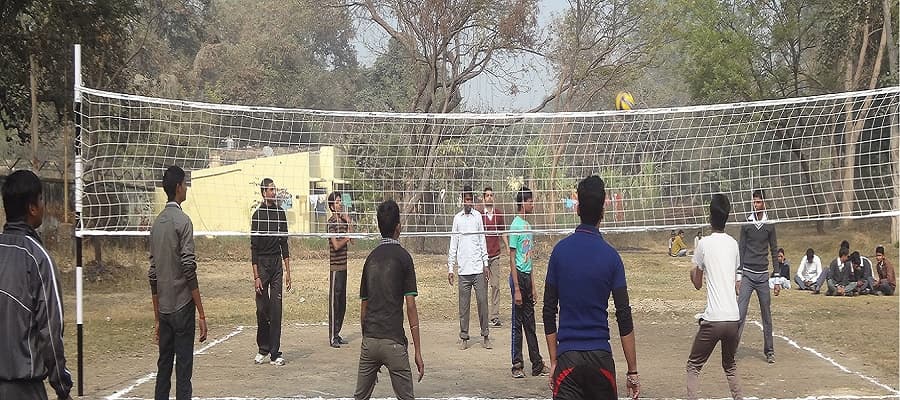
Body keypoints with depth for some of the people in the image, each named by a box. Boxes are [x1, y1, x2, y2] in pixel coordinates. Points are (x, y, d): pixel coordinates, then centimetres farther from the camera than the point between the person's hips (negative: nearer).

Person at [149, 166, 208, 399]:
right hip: (182, 307, -7)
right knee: (183, 371, -5)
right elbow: (189, 269, -14)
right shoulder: (182, 221, -9)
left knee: (163, 367, 10)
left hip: (163, 309, 7)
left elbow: (153, 275, 13)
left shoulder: (157, 223, 11)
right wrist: (201, 314, -12)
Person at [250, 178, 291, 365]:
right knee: (262, 310, 2)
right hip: (262, 263, -3)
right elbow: (254, 248, -5)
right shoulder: (257, 215, -4)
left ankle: (275, 353, 1)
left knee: (276, 310, 0)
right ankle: (263, 350, 17)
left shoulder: (280, 213, 9)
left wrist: (288, 271, 9)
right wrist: (256, 276, -11)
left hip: (277, 264, 3)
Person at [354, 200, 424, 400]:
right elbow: (410, 307, -7)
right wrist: (418, 352, -4)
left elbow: (363, 306, 14)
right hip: (393, 342, -5)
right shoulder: (403, 257, -4)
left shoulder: (371, 257, 11)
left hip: (369, 341, 5)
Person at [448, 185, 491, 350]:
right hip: (463, 269, 0)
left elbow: (482, 241, 10)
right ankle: (464, 337, 9)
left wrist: (486, 263, 3)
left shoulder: (478, 216, 7)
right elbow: (453, 244, 9)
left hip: (478, 268, 0)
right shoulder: (457, 218, 7)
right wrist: (450, 268, 4)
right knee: (463, 305, 2)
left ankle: (485, 336, 7)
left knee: (482, 302, -1)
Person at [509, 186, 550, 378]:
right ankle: (517, 366, 7)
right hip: (518, 277, -8)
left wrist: (532, 285, 17)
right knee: (518, 324, 0)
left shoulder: (528, 226, 13)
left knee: (530, 325, 11)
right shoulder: (516, 226, -13)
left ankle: (537, 365, 16)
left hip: (527, 277, 8)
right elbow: (512, 259, -14)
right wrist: (516, 289, -18)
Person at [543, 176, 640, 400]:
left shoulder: (560, 250, 0)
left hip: (567, 356, 0)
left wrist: (553, 361, 10)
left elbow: (549, 312, 2)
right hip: (601, 355, 0)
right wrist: (632, 371, 1)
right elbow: (624, 317, -4)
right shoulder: (611, 256, -3)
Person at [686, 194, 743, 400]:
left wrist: (692, 273, 30)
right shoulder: (733, 244, 9)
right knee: (730, 366, 24)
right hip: (734, 317, 4)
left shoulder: (704, 244, -3)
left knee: (693, 366, 7)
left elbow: (698, 284, 9)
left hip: (712, 319, -4)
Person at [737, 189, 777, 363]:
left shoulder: (770, 225, 6)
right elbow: (741, 250, 6)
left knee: (766, 313, 5)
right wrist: (738, 275, 1)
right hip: (747, 274, -1)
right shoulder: (746, 224, 4)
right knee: (740, 311, -10)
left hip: (763, 274, 1)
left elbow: (774, 251, 9)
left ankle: (769, 351, 13)